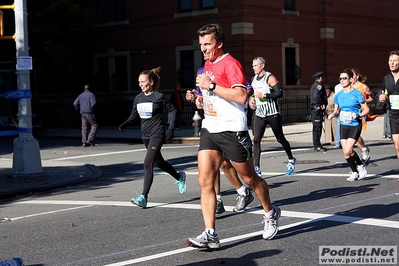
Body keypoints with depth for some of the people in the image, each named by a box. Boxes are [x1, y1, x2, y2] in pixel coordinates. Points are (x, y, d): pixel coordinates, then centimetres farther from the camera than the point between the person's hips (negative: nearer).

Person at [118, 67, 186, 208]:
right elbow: (134, 115, 15)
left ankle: (144, 197, -17)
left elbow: (172, 110, -1)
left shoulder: (159, 97, -11)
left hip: (157, 134, -7)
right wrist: (125, 124, -3)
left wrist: (171, 128, -9)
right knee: (159, 162, 20)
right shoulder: (138, 98, 6)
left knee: (148, 163, -17)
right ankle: (179, 177, 46)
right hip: (145, 135, 7)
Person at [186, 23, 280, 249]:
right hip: (209, 130, 7)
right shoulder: (207, 65, 15)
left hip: (232, 131, -7)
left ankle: (271, 213, 34)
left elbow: (241, 95, -25)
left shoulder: (231, 63, -12)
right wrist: (202, 99, 12)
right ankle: (210, 234, -7)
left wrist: (211, 86, -24)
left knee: (250, 178, 9)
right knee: (205, 181, -6)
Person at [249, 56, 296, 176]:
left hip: (272, 114, -6)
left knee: (280, 138, 9)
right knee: (256, 140, -10)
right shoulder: (254, 79, 11)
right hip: (259, 114, 6)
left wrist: (264, 95, -22)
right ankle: (257, 169, -13)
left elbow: (279, 93, -18)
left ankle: (291, 160, 33)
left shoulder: (270, 78, -11)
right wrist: (251, 99, 6)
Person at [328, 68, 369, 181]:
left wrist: (358, 115, -22)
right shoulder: (339, 95, 6)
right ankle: (355, 172, 24)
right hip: (344, 125, 5)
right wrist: (333, 114, -3)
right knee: (346, 153, 3)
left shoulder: (357, 94, -9)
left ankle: (360, 166, 9)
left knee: (348, 150, -16)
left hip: (355, 125, -5)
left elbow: (366, 110, -5)